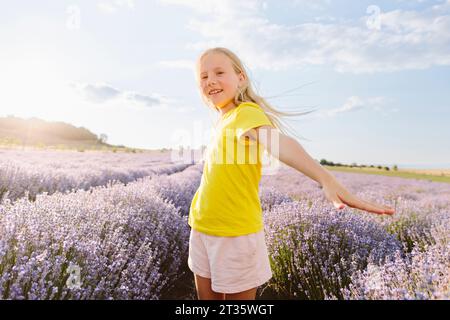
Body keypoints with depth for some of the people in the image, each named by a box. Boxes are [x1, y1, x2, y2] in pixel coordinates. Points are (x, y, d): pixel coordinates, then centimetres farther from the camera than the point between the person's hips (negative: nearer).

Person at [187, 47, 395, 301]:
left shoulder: (246, 113, -16)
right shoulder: (223, 119, 8)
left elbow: (279, 144, -37)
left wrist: (326, 179, -54)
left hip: (237, 235, -8)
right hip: (202, 231, 8)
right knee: (207, 297, 20)